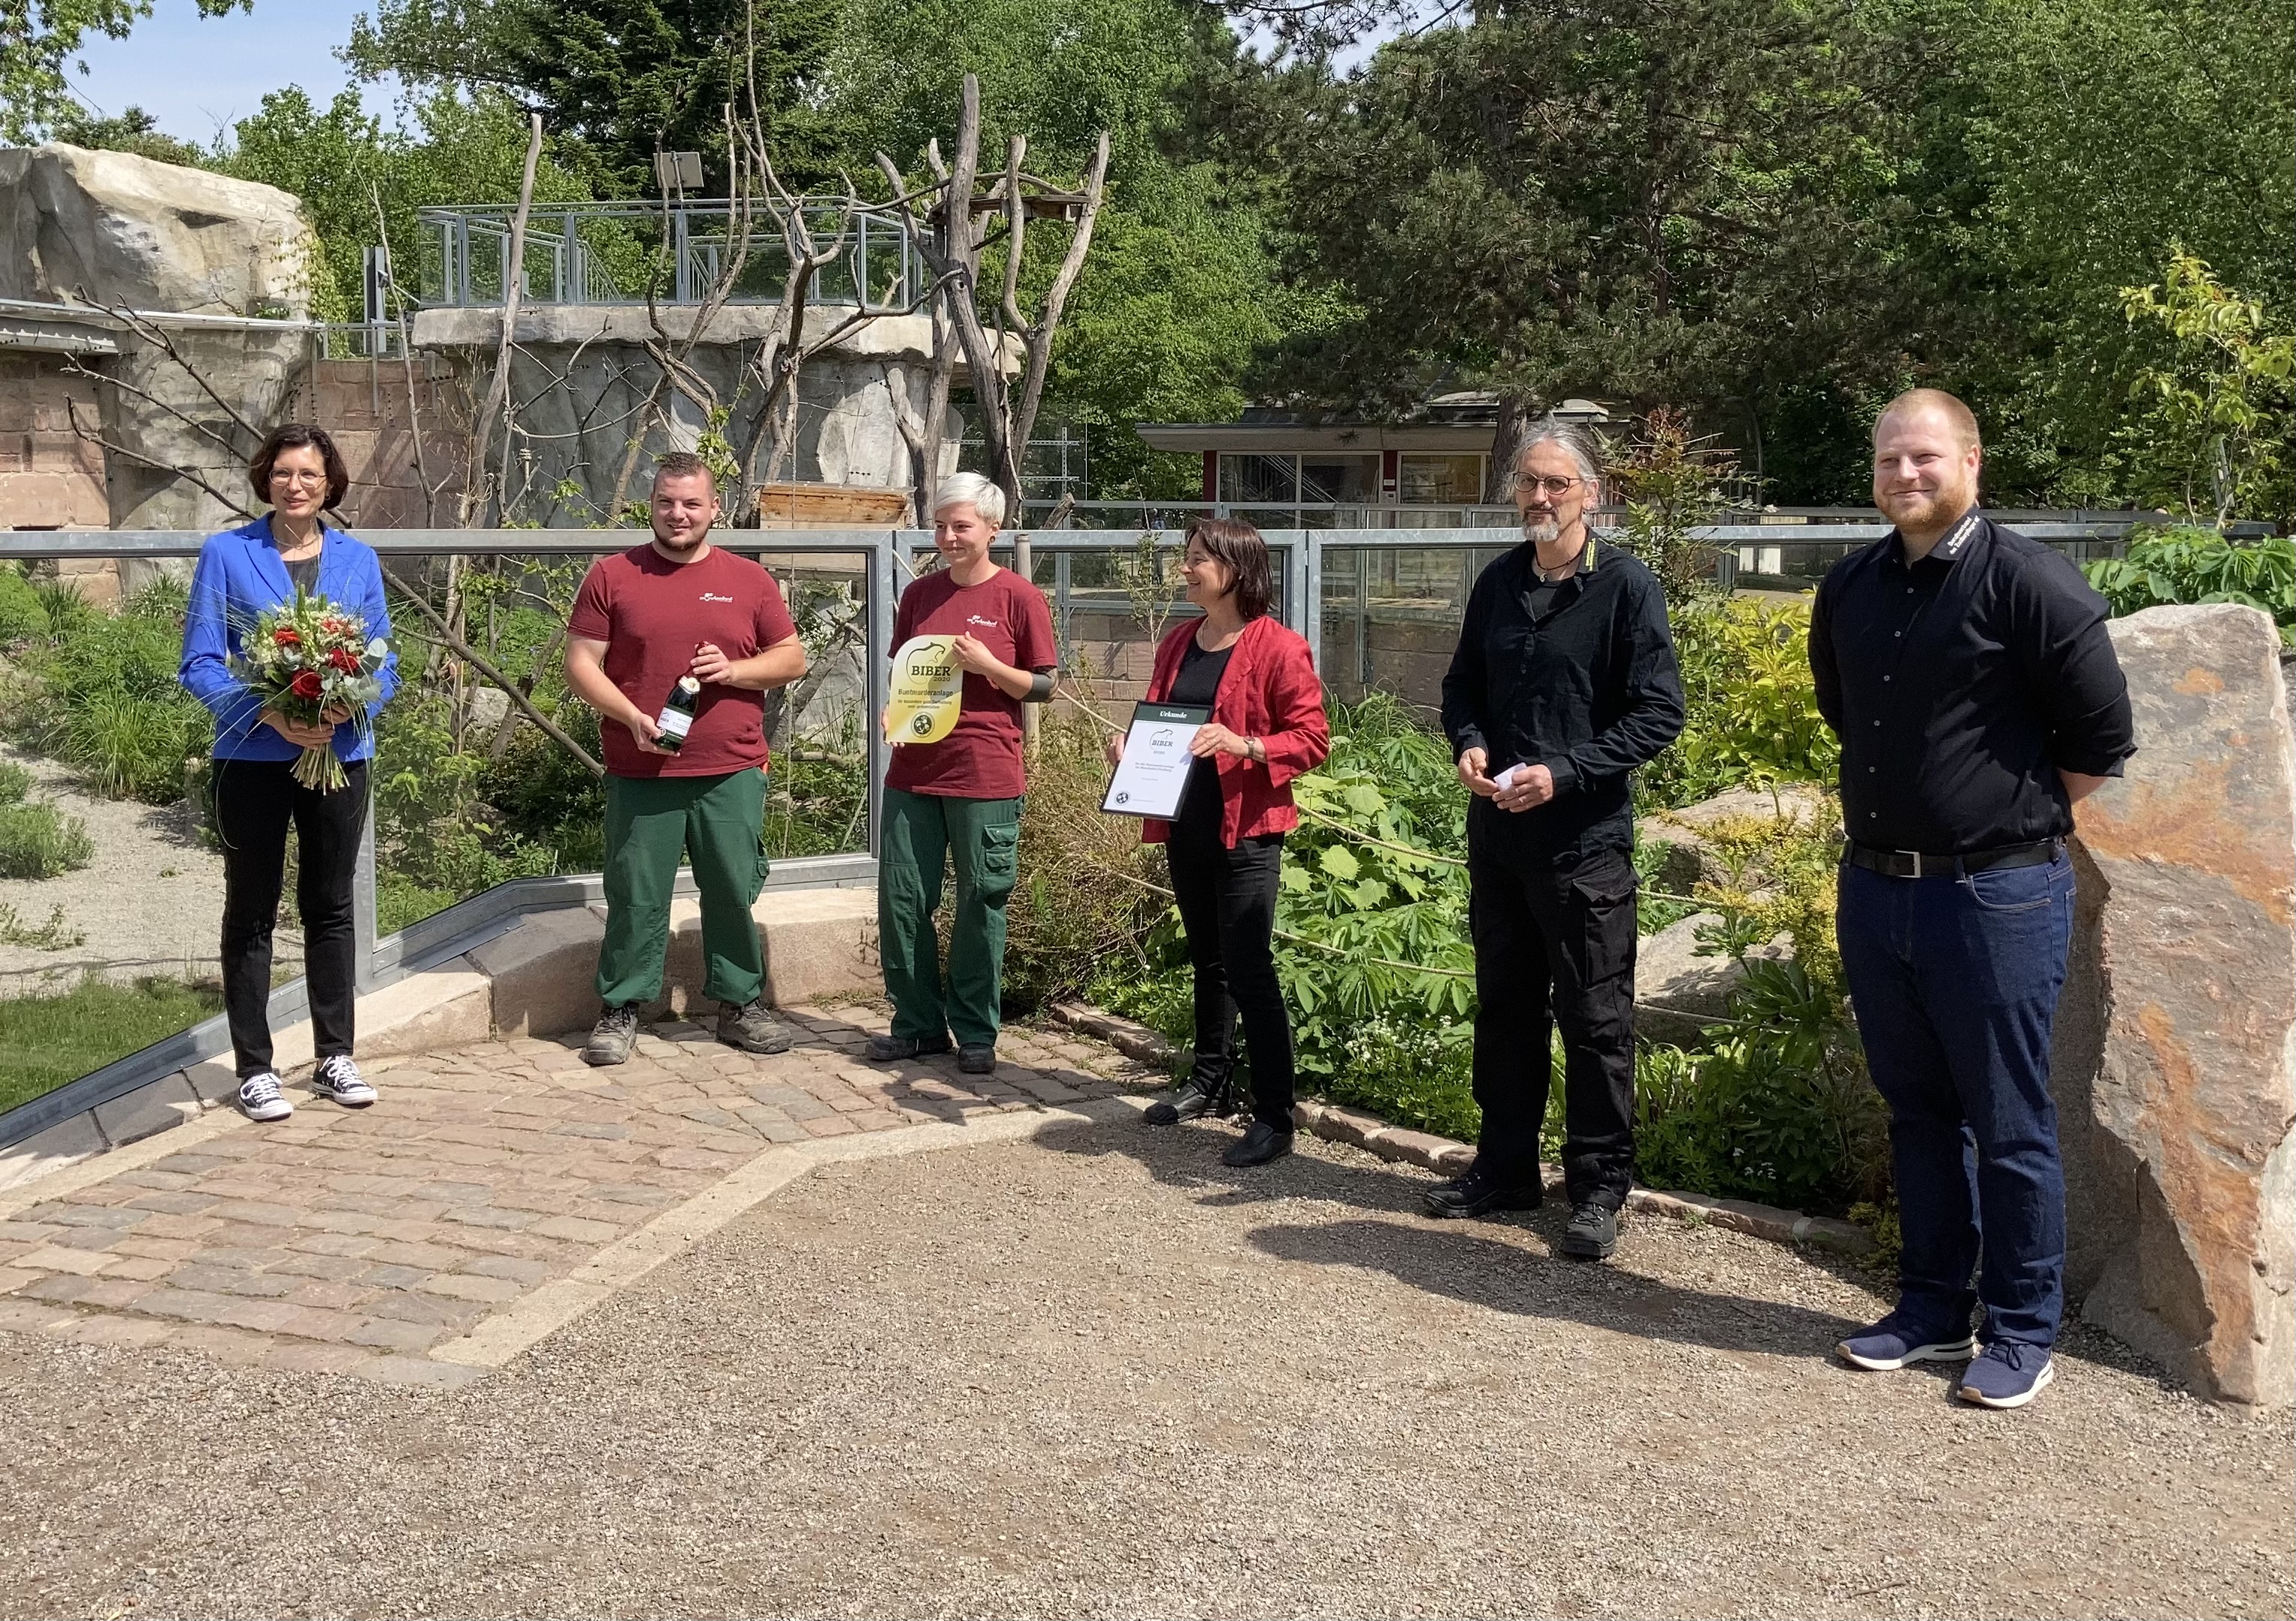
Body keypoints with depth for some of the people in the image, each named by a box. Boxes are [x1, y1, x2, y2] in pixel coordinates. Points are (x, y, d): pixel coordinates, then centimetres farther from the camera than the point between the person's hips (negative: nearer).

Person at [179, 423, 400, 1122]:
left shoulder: (358, 559, 4)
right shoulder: (227, 555, -4)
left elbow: (384, 662, 4)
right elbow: (200, 664, -7)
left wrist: (350, 706, -17)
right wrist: (270, 713, -22)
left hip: (340, 753, 3)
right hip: (253, 757, -2)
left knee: (330, 906, 12)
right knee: (252, 911, 6)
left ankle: (335, 1056, 23)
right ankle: (254, 1069, 15)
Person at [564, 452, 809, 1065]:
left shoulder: (749, 579, 9)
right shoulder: (612, 576, 4)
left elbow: (792, 658, 11)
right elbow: (581, 663, 1)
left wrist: (734, 670, -8)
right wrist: (632, 717, -13)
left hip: (731, 773, 1)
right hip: (640, 773, -1)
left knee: (734, 893, 6)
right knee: (636, 897, 3)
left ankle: (741, 1004, 19)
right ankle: (621, 1010, 15)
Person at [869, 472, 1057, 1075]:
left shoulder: (1018, 597, -3)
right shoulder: (920, 593, 11)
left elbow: (1042, 687, 0)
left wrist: (988, 665, -15)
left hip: (984, 774, -5)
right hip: (913, 769, 5)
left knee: (981, 903, 3)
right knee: (900, 899, 5)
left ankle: (976, 1032, 16)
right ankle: (918, 1025, 19)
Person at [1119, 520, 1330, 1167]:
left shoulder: (1278, 647, -10)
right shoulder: (1178, 642, 12)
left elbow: (1312, 738, -12)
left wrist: (1245, 744, -25)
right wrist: (1130, 744, 2)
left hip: (1246, 828, -7)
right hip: (1185, 823, 7)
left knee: (1248, 968, -8)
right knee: (1206, 959, 18)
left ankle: (1274, 1118, -2)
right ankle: (1210, 1082, 33)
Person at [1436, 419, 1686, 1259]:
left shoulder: (1626, 586, -8)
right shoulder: (1498, 583, 9)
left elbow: (1658, 713, -11)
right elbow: (1462, 685, 18)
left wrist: (1565, 772, -19)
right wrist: (1469, 745, -3)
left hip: (1586, 840, -6)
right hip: (1496, 835, 6)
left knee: (1595, 1018, 2)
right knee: (1504, 1007, 15)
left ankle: (1598, 1189, 13)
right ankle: (1506, 1166, 28)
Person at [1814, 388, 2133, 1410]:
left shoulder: (2027, 583, -13)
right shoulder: (1849, 589, 6)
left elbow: (2101, 738, -9)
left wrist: (2017, 820, 1)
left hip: (1997, 895, -6)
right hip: (1874, 890, 6)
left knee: (2008, 1128, 5)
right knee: (1918, 1111, 16)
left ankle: (2023, 1334, 18)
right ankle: (1932, 1309, 29)